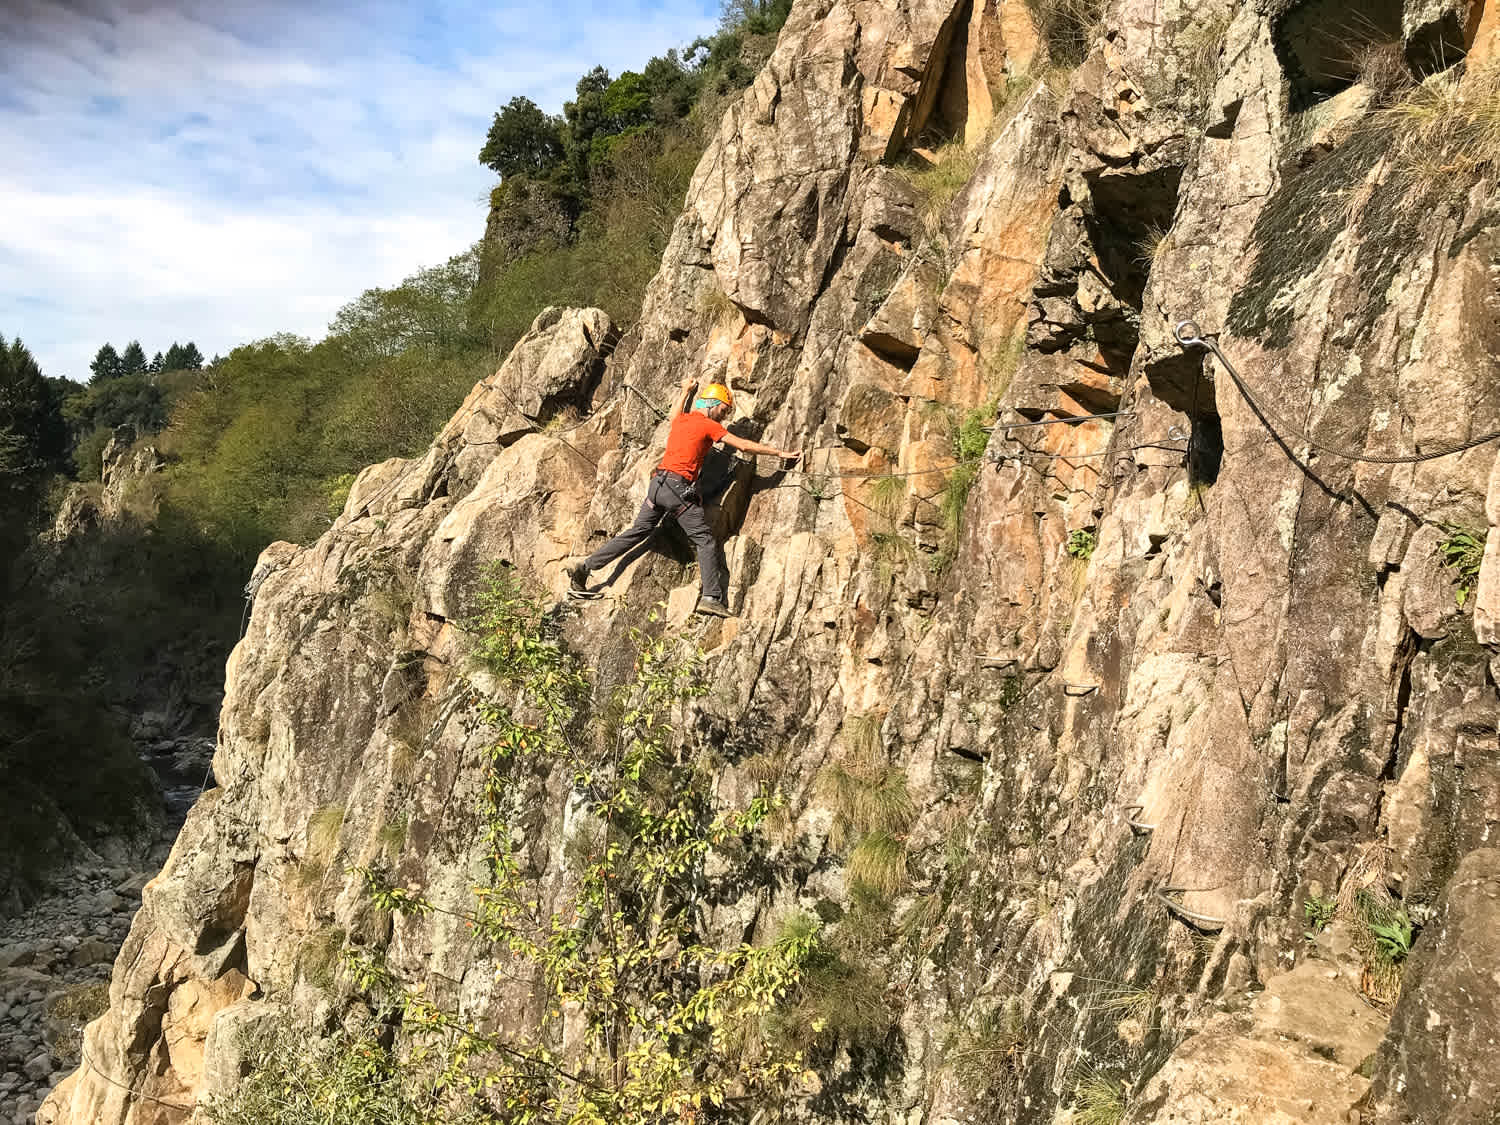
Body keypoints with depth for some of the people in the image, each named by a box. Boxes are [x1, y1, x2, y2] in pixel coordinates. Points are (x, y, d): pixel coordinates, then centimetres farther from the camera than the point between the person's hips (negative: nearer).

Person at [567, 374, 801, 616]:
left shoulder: (680, 420, 19)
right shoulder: (709, 425, -1)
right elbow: (744, 445, -1)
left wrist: (685, 391, 63)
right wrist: (779, 453, 5)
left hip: (657, 484, 7)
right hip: (678, 487, -7)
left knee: (637, 532, 14)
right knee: (706, 541, -4)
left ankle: (584, 568, 13)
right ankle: (712, 598, -14)